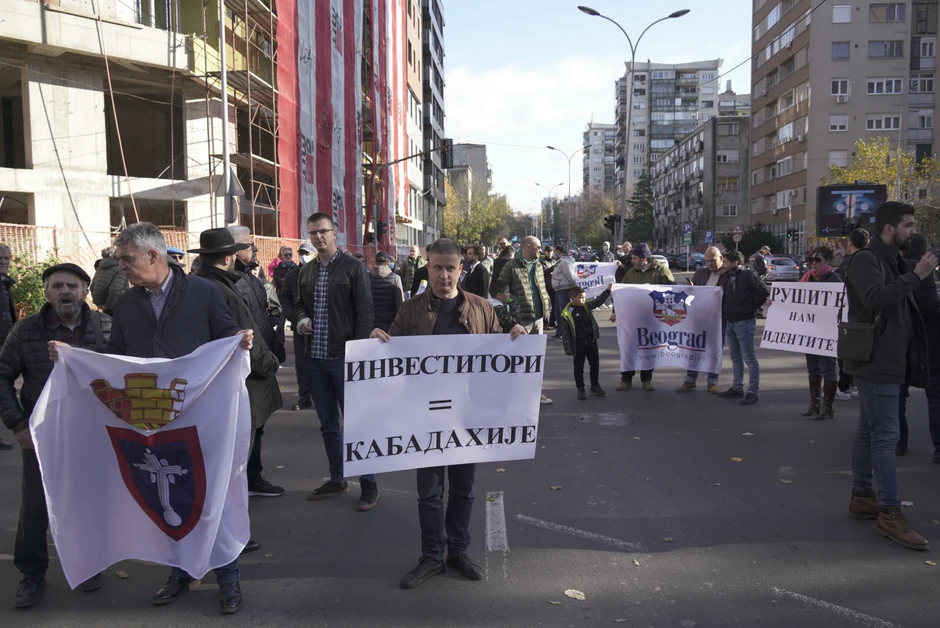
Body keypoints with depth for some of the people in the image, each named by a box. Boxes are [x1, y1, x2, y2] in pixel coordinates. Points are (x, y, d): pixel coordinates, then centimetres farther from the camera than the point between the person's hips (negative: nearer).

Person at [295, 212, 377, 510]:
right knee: (327, 423, 14)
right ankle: (337, 479, 27)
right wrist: (302, 318, 0)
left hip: (344, 357, -6)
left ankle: (368, 483, 11)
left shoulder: (353, 268, -6)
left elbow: (365, 313, -9)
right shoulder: (306, 271, 12)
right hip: (315, 359, 6)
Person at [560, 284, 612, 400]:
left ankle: (595, 386, 28)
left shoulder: (586, 306, 3)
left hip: (591, 340, 6)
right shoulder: (567, 313, -17)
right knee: (579, 367, 6)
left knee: (595, 364, 13)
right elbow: (565, 332, -14)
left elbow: (598, 301, 16)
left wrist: (608, 291, 5)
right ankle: (580, 389, 18)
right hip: (578, 343, -6)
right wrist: (568, 348, -15)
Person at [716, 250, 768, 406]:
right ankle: (737, 388, 24)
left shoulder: (748, 275, -9)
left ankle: (753, 392, -4)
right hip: (729, 322, 9)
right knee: (735, 357, 15)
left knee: (749, 357, -6)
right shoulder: (727, 277, 16)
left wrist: (752, 307, -7)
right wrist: (723, 315, 10)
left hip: (744, 321, -9)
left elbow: (763, 291, -15)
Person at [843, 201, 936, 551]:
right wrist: (916, 276, -25)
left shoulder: (891, 260, 18)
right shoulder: (866, 260, -12)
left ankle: (861, 497, 23)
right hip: (877, 361, -10)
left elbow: (897, 305, 20)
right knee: (885, 435, -8)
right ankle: (890, 514, -4)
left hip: (888, 360, 10)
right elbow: (875, 299, -29)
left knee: (869, 432, 14)